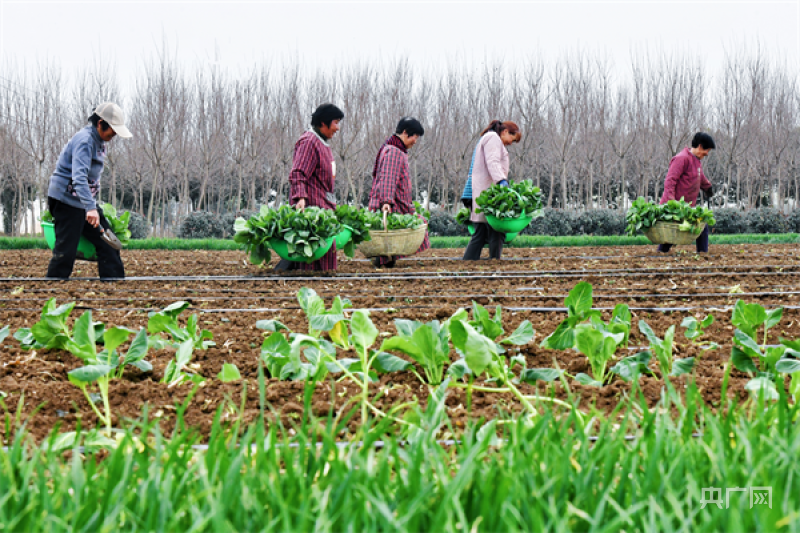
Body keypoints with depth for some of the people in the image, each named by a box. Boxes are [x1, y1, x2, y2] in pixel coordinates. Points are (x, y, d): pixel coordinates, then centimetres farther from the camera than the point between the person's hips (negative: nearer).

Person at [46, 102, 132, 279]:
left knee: (106, 242, 5)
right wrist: (90, 207, -41)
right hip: (67, 200, -10)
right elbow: (79, 177, -32)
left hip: (85, 203, 10)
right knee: (66, 251, -9)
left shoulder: (99, 142, 12)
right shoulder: (84, 140, -20)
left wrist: (92, 205, 26)